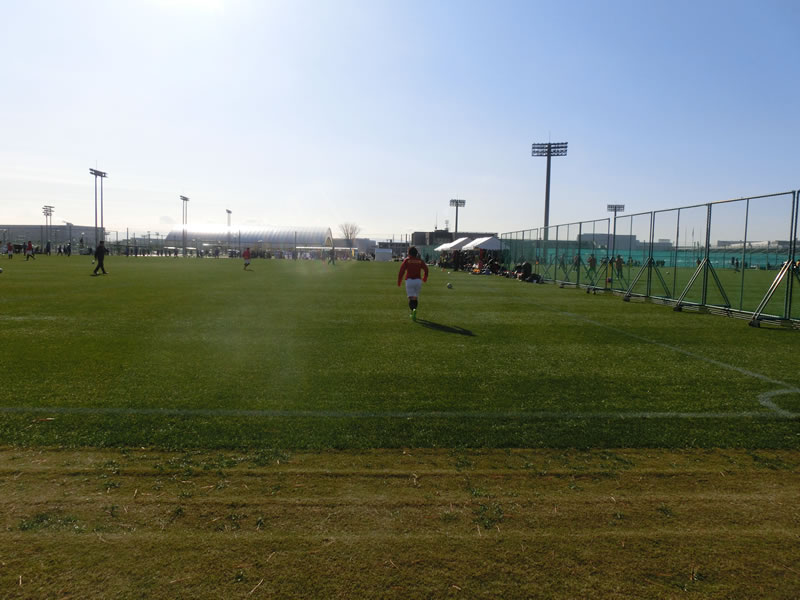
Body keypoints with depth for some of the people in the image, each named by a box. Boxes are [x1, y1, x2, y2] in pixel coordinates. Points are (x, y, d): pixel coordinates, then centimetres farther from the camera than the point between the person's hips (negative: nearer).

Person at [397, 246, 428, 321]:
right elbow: (426, 269, 5)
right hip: (418, 280, 2)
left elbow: (401, 271, -6)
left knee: (411, 298, -5)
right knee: (416, 297, 14)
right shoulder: (420, 260, 7)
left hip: (409, 280, -2)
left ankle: (413, 310, -31)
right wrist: (425, 278, 23)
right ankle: (413, 313, 20)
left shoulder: (407, 260, 0)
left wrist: (399, 281, 0)